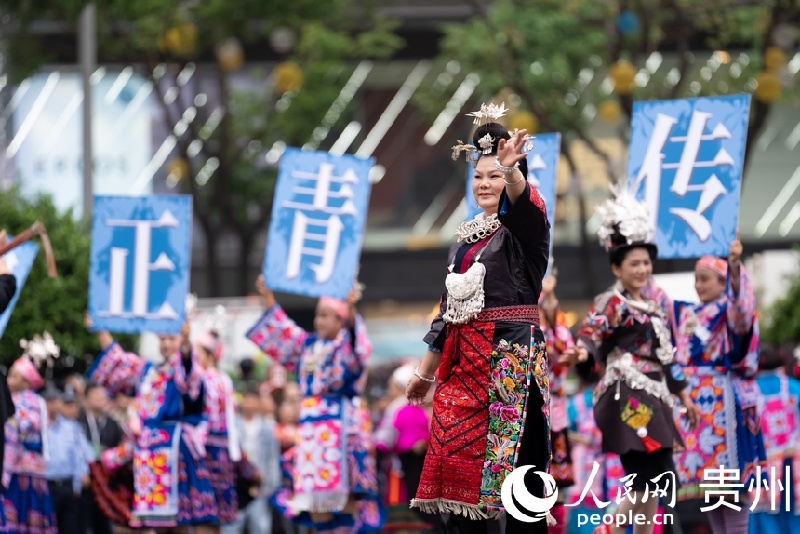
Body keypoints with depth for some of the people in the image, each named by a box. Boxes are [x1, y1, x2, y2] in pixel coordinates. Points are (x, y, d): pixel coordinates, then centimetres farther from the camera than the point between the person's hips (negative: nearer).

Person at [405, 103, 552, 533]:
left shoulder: (523, 226, -1)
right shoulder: (467, 237, 18)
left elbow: (525, 202, -28)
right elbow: (449, 305, 21)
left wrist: (512, 170, -50)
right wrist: (426, 371, 22)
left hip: (512, 352, -7)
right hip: (465, 357, 7)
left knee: (514, 447, -8)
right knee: (457, 450, 1)